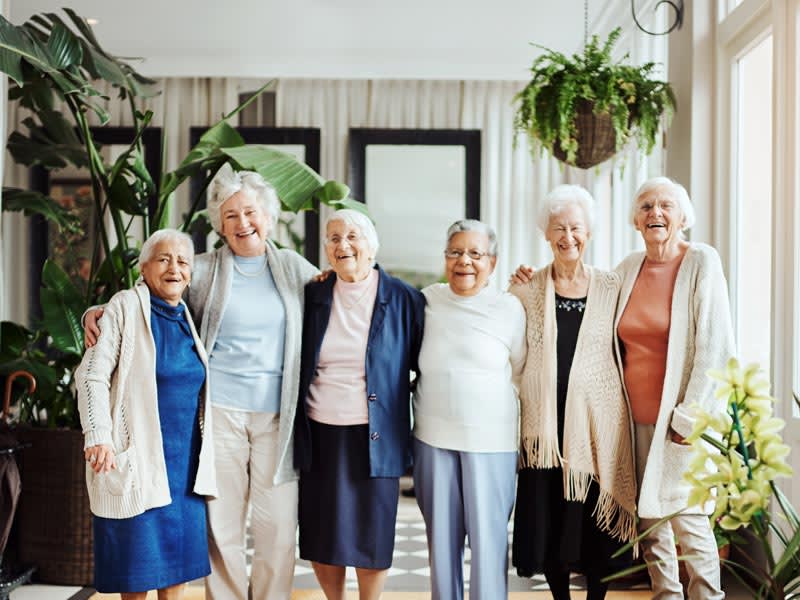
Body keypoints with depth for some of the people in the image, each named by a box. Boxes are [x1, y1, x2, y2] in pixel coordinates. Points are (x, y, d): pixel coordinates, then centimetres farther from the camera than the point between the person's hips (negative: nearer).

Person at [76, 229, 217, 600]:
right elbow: (92, 376, -10)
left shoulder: (189, 316, 11)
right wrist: (99, 437, -18)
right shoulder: (125, 307, -7)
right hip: (137, 454, -5)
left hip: (185, 456, 6)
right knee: (138, 554, 1)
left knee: (179, 553, 9)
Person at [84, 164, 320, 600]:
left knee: (277, 523, 4)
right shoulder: (203, 270, 5)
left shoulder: (293, 267, 11)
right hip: (219, 409, -1)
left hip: (277, 414, 1)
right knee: (221, 520, 5)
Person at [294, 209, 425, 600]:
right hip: (319, 435, 3)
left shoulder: (403, 299, -3)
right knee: (321, 534, 10)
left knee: (372, 534, 7)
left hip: (374, 437, -2)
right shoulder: (313, 296, 4)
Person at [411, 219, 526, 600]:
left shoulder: (509, 307, -2)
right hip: (432, 437, 2)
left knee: (488, 537, 1)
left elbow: (523, 373, 9)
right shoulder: (427, 300, 4)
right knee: (441, 535, 12)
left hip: (490, 439, -2)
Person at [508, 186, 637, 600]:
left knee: (595, 523, 5)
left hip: (597, 422, 0)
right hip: (544, 423, 1)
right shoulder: (526, 290, 4)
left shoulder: (611, 288, 3)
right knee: (547, 522, 5)